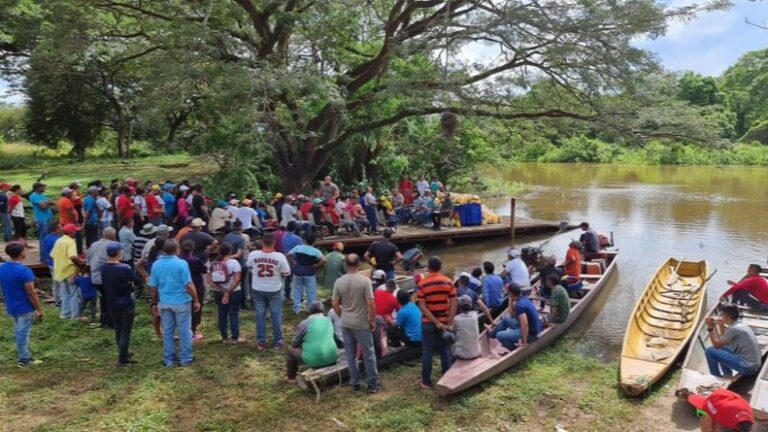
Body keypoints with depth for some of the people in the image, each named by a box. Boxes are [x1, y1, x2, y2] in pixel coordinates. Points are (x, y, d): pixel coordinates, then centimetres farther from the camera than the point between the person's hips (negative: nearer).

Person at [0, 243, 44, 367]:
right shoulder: (24, 271, -23)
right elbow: (31, 293, -21)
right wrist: (39, 309, -12)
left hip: (11, 307, 7)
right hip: (25, 308, -7)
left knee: (19, 332, 16)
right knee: (23, 333, 1)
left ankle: (25, 356, 25)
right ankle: (24, 360, 10)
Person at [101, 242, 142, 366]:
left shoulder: (103, 268, -2)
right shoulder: (125, 268, -21)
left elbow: (106, 284, 10)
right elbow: (138, 281, -11)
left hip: (111, 305, 6)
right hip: (126, 305, -6)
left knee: (118, 331, 19)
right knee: (125, 333, 3)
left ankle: (125, 355, 33)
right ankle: (123, 359, 8)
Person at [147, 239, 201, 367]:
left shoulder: (156, 265, 0)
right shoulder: (181, 263, -14)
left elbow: (152, 287, 4)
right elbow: (189, 285, -16)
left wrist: (154, 303, 15)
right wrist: (196, 300, -6)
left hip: (164, 303, 4)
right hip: (181, 302, -4)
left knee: (167, 331, 13)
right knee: (184, 330, 7)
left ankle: (169, 359, 21)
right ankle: (185, 358, 15)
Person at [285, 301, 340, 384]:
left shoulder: (305, 323, -4)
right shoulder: (329, 320, 9)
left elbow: (294, 343, 3)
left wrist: (305, 342, 26)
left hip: (313, 360, -4)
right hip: (332, 357, 4)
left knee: (290, 349, 18)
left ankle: (291, 377, 32)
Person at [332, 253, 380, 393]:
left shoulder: (339, 282, -3)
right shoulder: (365, 281, -15)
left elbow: (335, 305, 1)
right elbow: (371, 304, -16)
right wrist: (372, 321, -4)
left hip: (346, 324, 4)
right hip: (362, 324, -3)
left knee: (351, 355, 12)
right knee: (368, 354, 8)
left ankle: (355, 384, 20)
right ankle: (373, 385, 15)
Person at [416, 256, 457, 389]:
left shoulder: (422, 284, -10)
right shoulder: (448, 282, -4)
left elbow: (422, 307, -14)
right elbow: (453, 304, -7)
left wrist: (436, 322, -12)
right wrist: (450, 323, -6)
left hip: (428, 323, -2)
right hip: (445, 321, 2)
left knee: (427, 352, 6)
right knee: (445, 351, 12)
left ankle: (426, 381, 13)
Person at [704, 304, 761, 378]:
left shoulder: (734, 328, -16)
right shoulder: (743, 326, 13)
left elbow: (716, 345, -12)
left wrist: (710, 328, -6)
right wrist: (721, 327, 16)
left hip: (747, 367, -10)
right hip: (755, 365, 10)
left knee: (710, 351, -9)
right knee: (722, 348, 24)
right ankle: (727, 375, 22)